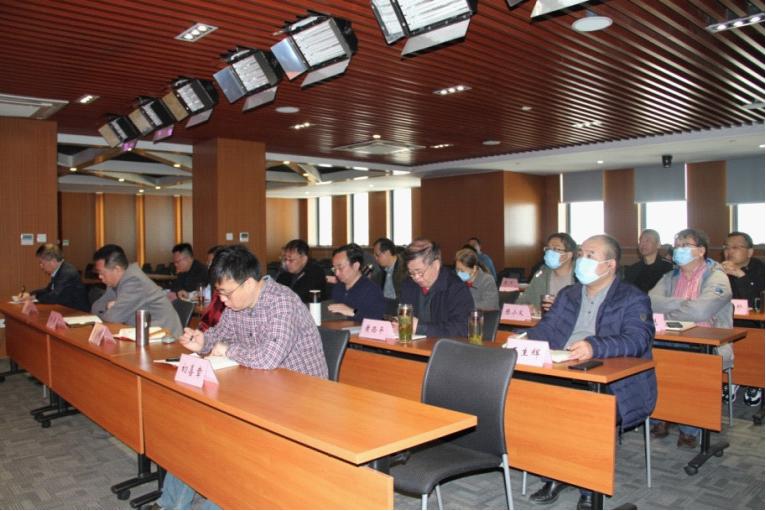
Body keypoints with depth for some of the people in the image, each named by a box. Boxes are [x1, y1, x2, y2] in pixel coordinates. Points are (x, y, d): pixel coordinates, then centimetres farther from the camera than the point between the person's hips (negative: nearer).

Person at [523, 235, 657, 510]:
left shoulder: (633, 299, 1)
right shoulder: (568, 295, 20)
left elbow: (636, 340, -16)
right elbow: (546, 329, 15)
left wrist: (594, 347, -35)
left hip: (614, 387, -5)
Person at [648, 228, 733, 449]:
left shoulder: (716, 277, -3)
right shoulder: (671, 278, 15)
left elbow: (700, 311, -20)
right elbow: (650, 302, -2)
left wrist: (667, 309, -5)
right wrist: (683, 303, -13)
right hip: (674, 344, 5)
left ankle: (690, 429, -15)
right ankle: (658, 420, -7)